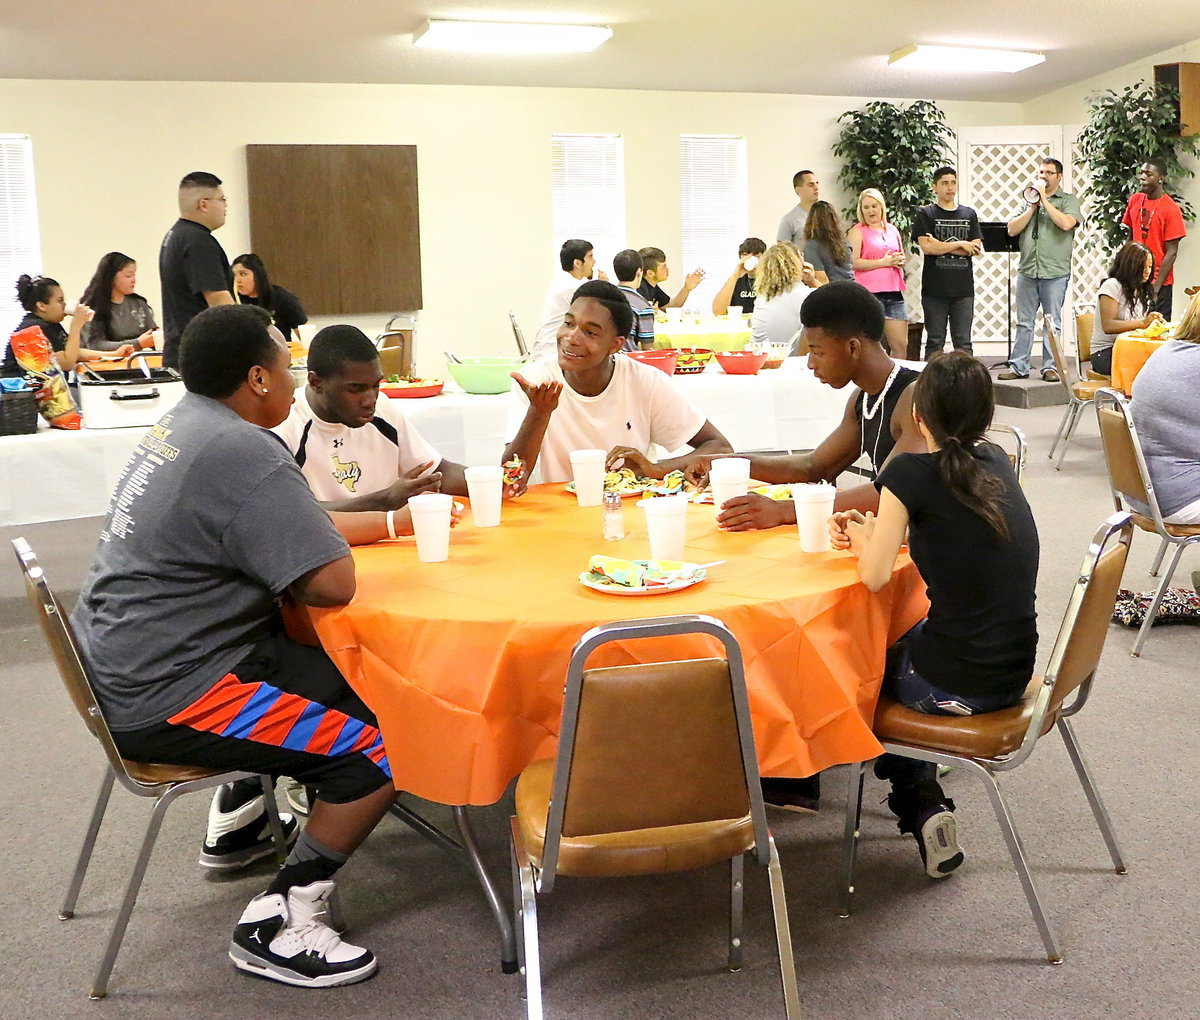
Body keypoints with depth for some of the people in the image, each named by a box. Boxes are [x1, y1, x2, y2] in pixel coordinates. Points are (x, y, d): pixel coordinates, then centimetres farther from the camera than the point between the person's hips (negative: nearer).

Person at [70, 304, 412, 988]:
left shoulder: (182, 426, 9)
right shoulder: (244, 452, -22)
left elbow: (295, 530, 20)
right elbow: (333, 585, -25)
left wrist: (393, 523, 20)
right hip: (162, 700, -10)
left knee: (334, 675, 24)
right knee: (375, 754, -11)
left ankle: (239, 822, 36)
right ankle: (280, 925, -1)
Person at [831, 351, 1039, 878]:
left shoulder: (911, 472, -15)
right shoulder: (997, 461, 5)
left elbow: (874, 575, -12)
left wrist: (861, 535, 8)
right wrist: (871, 531, 13)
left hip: (956, 685, -6)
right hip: (1014, 674, 6)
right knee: (904, 641, 32)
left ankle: (922, 805, 23)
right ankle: (927, 809, 31)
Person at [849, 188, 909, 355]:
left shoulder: (892, 230, 19)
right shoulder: (857, 231, 1)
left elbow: (902, 256, 31)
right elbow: (853, 263, -11)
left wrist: (900, 260, 7)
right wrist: (884, 262, -11)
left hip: (893, 292, 6)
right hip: (870, 292, -5)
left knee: (901, 345, 2)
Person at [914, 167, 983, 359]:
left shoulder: (969, 214, 13)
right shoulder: (925, 214, 4)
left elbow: (976, 248, 2)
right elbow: (926, 247, -10)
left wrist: (941, 246, -7)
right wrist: (960, 245, -5)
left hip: (964, 289, 3)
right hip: (935, 290, -2)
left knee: (963, 343, 4)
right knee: (935, 343, 2)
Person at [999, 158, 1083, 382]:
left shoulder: (1069, 201, 4)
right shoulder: (1029, 199, 16)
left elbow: (1066, 223, -16)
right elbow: (1012, 230, 7)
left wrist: (1044, 200, -9)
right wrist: (1033, 207, -1)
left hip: (1055, 273, -3)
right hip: (1027, 271, 4)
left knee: (1053, 322, 2)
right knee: (1024, 322, 6)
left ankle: (1050, 366, 7)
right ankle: (1018, 366, 10)